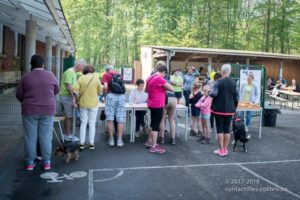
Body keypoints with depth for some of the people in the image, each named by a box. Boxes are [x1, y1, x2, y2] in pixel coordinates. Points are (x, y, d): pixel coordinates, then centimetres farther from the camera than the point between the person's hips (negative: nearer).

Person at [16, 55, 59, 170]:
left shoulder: (26, 77, -4)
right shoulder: (50, 75, -2)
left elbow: (19, 95, 2)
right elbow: (56, 91, 10)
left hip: (30, 111, 0)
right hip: (48, 110, 1)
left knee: (30, 137, 7)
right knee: (46, 137, 6)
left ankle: (30, 163, 15)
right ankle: (46, 162, 12)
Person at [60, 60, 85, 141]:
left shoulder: (74, 73, 14)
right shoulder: (70, 72, -17)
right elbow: (68, 86, -22)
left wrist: (73, 97, 17)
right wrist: (73, 97, -19)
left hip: (69, 97, 10)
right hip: (66, 97, -10)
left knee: (67, 116, 14)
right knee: (69, 116, -3)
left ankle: (65, 134, 23)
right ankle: (69, 136, 5)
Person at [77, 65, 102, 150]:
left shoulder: (81, 78, -5)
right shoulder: (96, 78, -6)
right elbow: (99, 92, -1)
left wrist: (77, 99, 7)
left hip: (83, 103, 1)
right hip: (93, 104, -1)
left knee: (83, 123, 10)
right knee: (92, 124, 8)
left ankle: (82, 143, 12)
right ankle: (91, 144, 11)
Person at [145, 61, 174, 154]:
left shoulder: (150, 77, 8)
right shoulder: (160, 79, -19)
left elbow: (146, 90, 24)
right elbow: (172, 89, -15)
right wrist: (165, 87, 3)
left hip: (152, 104, 9)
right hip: (158, 105, -9)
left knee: (153, 123, 21)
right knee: (156, 124, -2)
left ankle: (150, 141, 32)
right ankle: (154, 147, 5)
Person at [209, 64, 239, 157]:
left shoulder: (219, 81, -12)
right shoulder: (233, 83, 2)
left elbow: (214, 94, -23)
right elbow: (236, 97, 5)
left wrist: (209, 93, -1)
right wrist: (234, 107, 18)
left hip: (219, 109, -4)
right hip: (230, 109, 4)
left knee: (220, 129, 4)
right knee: (227, 129, 10)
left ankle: (221, 150, 7)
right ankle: (225, 149, 17)